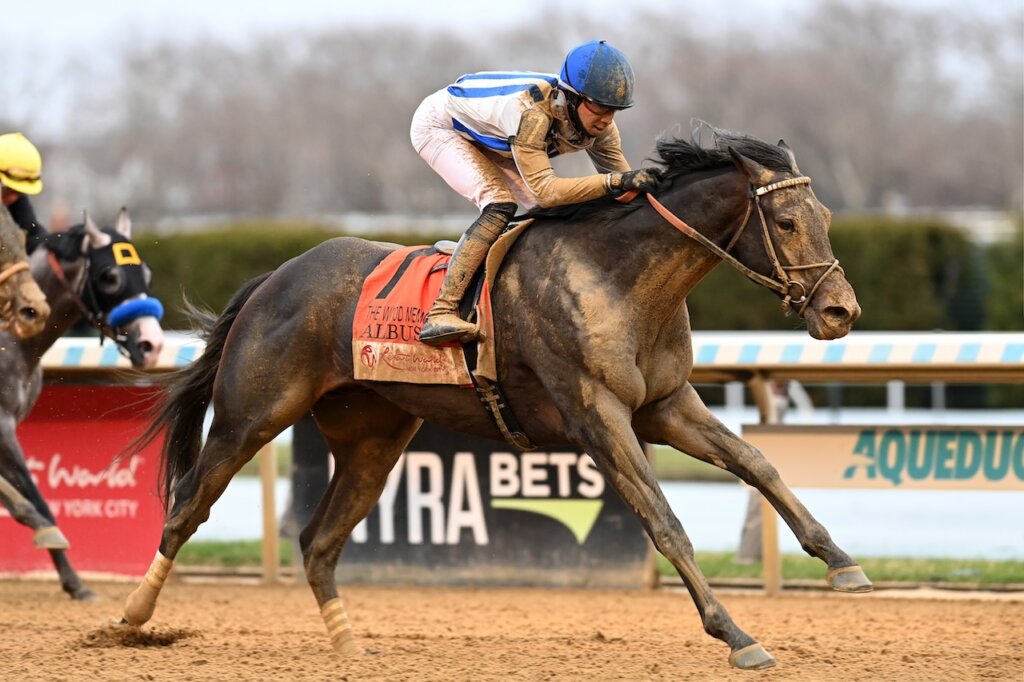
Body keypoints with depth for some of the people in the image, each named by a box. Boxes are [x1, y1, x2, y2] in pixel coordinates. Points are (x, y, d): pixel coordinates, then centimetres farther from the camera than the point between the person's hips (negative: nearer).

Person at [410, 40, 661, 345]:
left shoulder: (598, 125, -20)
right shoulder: (530, 112, -43)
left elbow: (626, 186, -11)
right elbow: (544, 188, -49)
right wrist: (616, 181, -56)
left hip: (486, 140, 8)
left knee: (548, 214, -6)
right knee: (499, 205, -29)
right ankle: (441, 313, -35)